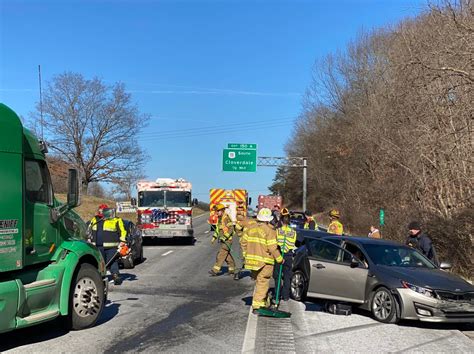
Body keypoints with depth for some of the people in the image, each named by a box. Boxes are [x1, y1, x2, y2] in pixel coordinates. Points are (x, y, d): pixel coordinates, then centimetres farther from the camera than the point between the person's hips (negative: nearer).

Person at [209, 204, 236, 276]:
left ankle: (215, 270, -15)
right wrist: (214, 237, 10)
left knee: (221, 255, -13)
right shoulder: (219, 218, 12)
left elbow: (231, 228, -21)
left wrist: (225, 237, -25)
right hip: (222, 240, 9)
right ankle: (232, 269, 23)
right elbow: (218, 229, 20)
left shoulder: (226, 218, -16)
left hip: (227, 240, -9)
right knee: (227, 255, 13)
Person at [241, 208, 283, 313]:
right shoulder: (269, 231, -13)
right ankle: (256, 306, -2)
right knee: (262, 284, 0)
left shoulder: (251, 228, 5)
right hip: (265, 262, -6)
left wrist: (246, 255, 20)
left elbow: (244, 242, 9)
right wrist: (279, 259, -2)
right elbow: (272, 248, -15)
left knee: (259, 283, 19)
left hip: (252, 260, 6)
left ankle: (264, 303, 29)